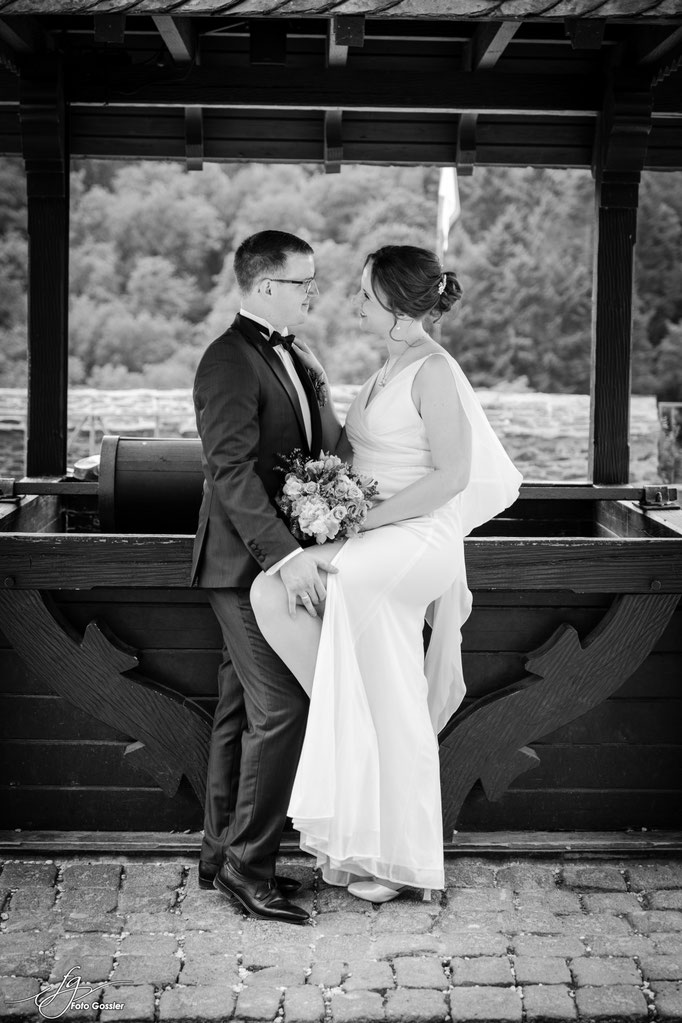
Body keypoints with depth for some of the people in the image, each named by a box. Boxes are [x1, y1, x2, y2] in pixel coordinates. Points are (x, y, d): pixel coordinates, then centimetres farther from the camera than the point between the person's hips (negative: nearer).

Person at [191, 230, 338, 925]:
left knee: (243, 710, 13)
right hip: (248, 562, -10)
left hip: (279, 562, 10)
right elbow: (230, 470, -23)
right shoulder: (229, 361, -15)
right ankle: (247, 864, 0)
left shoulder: (284, 357, 16)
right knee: (281, 709, -9)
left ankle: (222, 854, 22)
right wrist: (284, 555, -30)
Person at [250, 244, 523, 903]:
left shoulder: (434, 372, -12)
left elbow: (452, 475, -19)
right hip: (376, 557, 9)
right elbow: (344, 451, 18)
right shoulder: (389, 370, 16)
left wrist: (361, 525, -19)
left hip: (416, 542, -9)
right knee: (386, 712, 10)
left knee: (273, 593, -23)